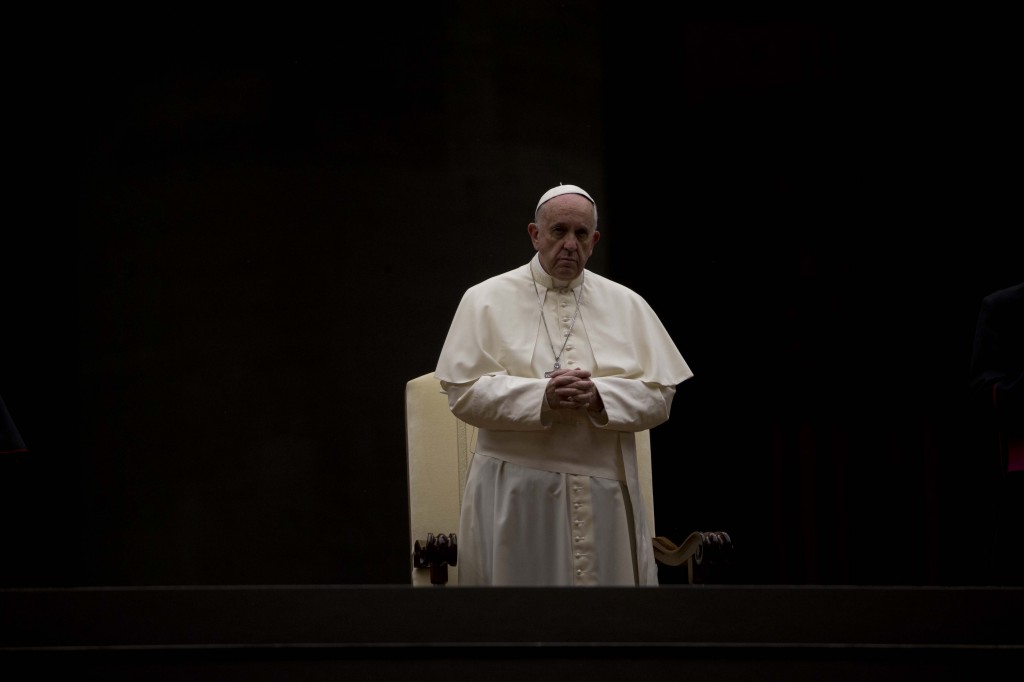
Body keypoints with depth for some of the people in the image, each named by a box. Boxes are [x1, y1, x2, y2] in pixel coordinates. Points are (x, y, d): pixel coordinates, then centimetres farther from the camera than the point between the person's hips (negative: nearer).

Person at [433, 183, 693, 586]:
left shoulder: (627, 305, 11)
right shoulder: (486, 300, 4)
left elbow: (659, 396, 5)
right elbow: (462, 392, -5)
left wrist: (598, 397, -14)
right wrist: (541, 396, -18)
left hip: (605, 491, 2)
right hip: (516, 492, -2)